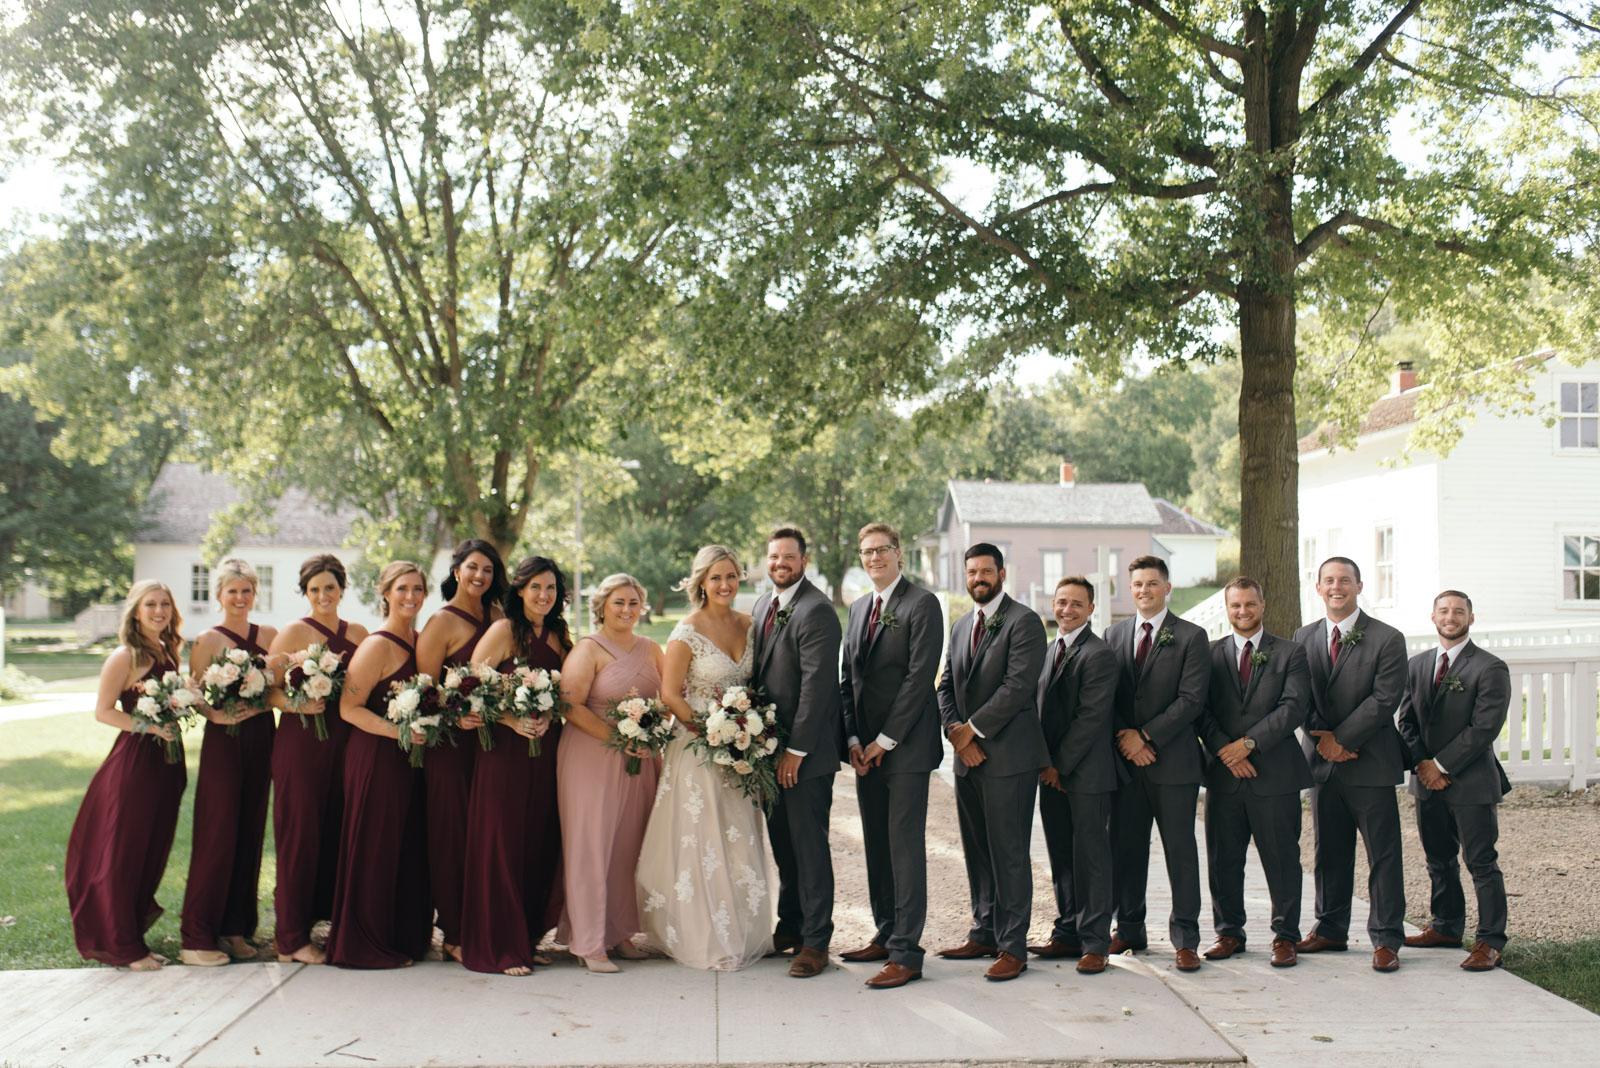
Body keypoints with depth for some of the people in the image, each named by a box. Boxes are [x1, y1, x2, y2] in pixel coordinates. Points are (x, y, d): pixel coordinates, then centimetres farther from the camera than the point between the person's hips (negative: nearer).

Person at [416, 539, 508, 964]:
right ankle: (455, 935, 8)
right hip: (452, 744, -5)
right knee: (453, 836, 0)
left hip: (489, 738, 6)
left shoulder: (495, 618, 14)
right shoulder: (441, 623, -4)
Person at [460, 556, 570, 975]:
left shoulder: (560, 635, 12)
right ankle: (500, 948, 5)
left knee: (540, 844, 7)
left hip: (547, 750, 5)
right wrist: (511, 720, -18)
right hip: (505, 748, -5)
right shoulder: (504, 631, -5)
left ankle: (528, 938, 19)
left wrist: (548, 717, -6)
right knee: (502, 844, -2)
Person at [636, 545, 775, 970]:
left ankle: (742, 933, 21)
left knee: (740, 842, 10)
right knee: (702, 841, -1)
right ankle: (706, 939, 9)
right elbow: (670, 695, -11)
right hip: (698, 747, -5)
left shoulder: (747, 625, 6)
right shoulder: (688, 631, -11)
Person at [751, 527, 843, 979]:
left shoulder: (816, 610, -15)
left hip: (807, 752, -8)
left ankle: (816, 941, 7)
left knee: (809, 845, -2)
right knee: (782, 843, 16)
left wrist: (796, 749, -20)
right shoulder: (762, 606, 13)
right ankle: (790, 925, 28)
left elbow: (817, 684, -20)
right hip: (771, 747, 8)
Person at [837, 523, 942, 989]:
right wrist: (853, 739, 3)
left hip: (906, 745, -7)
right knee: (876, 845, 12)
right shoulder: (858, 608, 15)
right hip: (867, 747, 7)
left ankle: (906, 952, -3)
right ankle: (886, 935, 23)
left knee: (905, 844, -6)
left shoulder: (922, 604, -8)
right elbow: (848, 679, 15)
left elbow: (919, 676, -14)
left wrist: (885, 740, -13)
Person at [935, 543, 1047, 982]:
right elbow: (946, 686, 15)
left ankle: (1012, 946, 2)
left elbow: (1017, 686, -16)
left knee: (1009, 853, -4)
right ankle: (985, 934, 23)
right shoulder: (961, 626, 18)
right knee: (976, 851, 12)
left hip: (1009, 756, -7)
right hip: (968, 756, 7)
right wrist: (955, 732, -2)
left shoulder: (1024, 622, -7)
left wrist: (973, 728, -12)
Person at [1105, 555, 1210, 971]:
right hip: (1126, 760, 4)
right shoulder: (1113, 635, 12)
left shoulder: (1191, 637, 0)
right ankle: (1130, 929, 21)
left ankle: (1185, 938, 9)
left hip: (1173, 760, -4)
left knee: (1180, 850, 1)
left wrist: (1145, 735, -14)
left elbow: (1191, 699, -8)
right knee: (1125, 848, 8)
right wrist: (1125, 738, -6)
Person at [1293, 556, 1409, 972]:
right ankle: (1331, 930, 23)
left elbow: (1384, 700, -12)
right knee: (1328, 852, 12)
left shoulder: (1387, 639, -5)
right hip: (1322, 761, 4)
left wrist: (1341, 738, -14)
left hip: (1369, 763, -4)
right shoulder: (1304, 637, 10)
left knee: (1383, 855, 1)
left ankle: (1385, 939, 9)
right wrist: (1321, 737, -8)